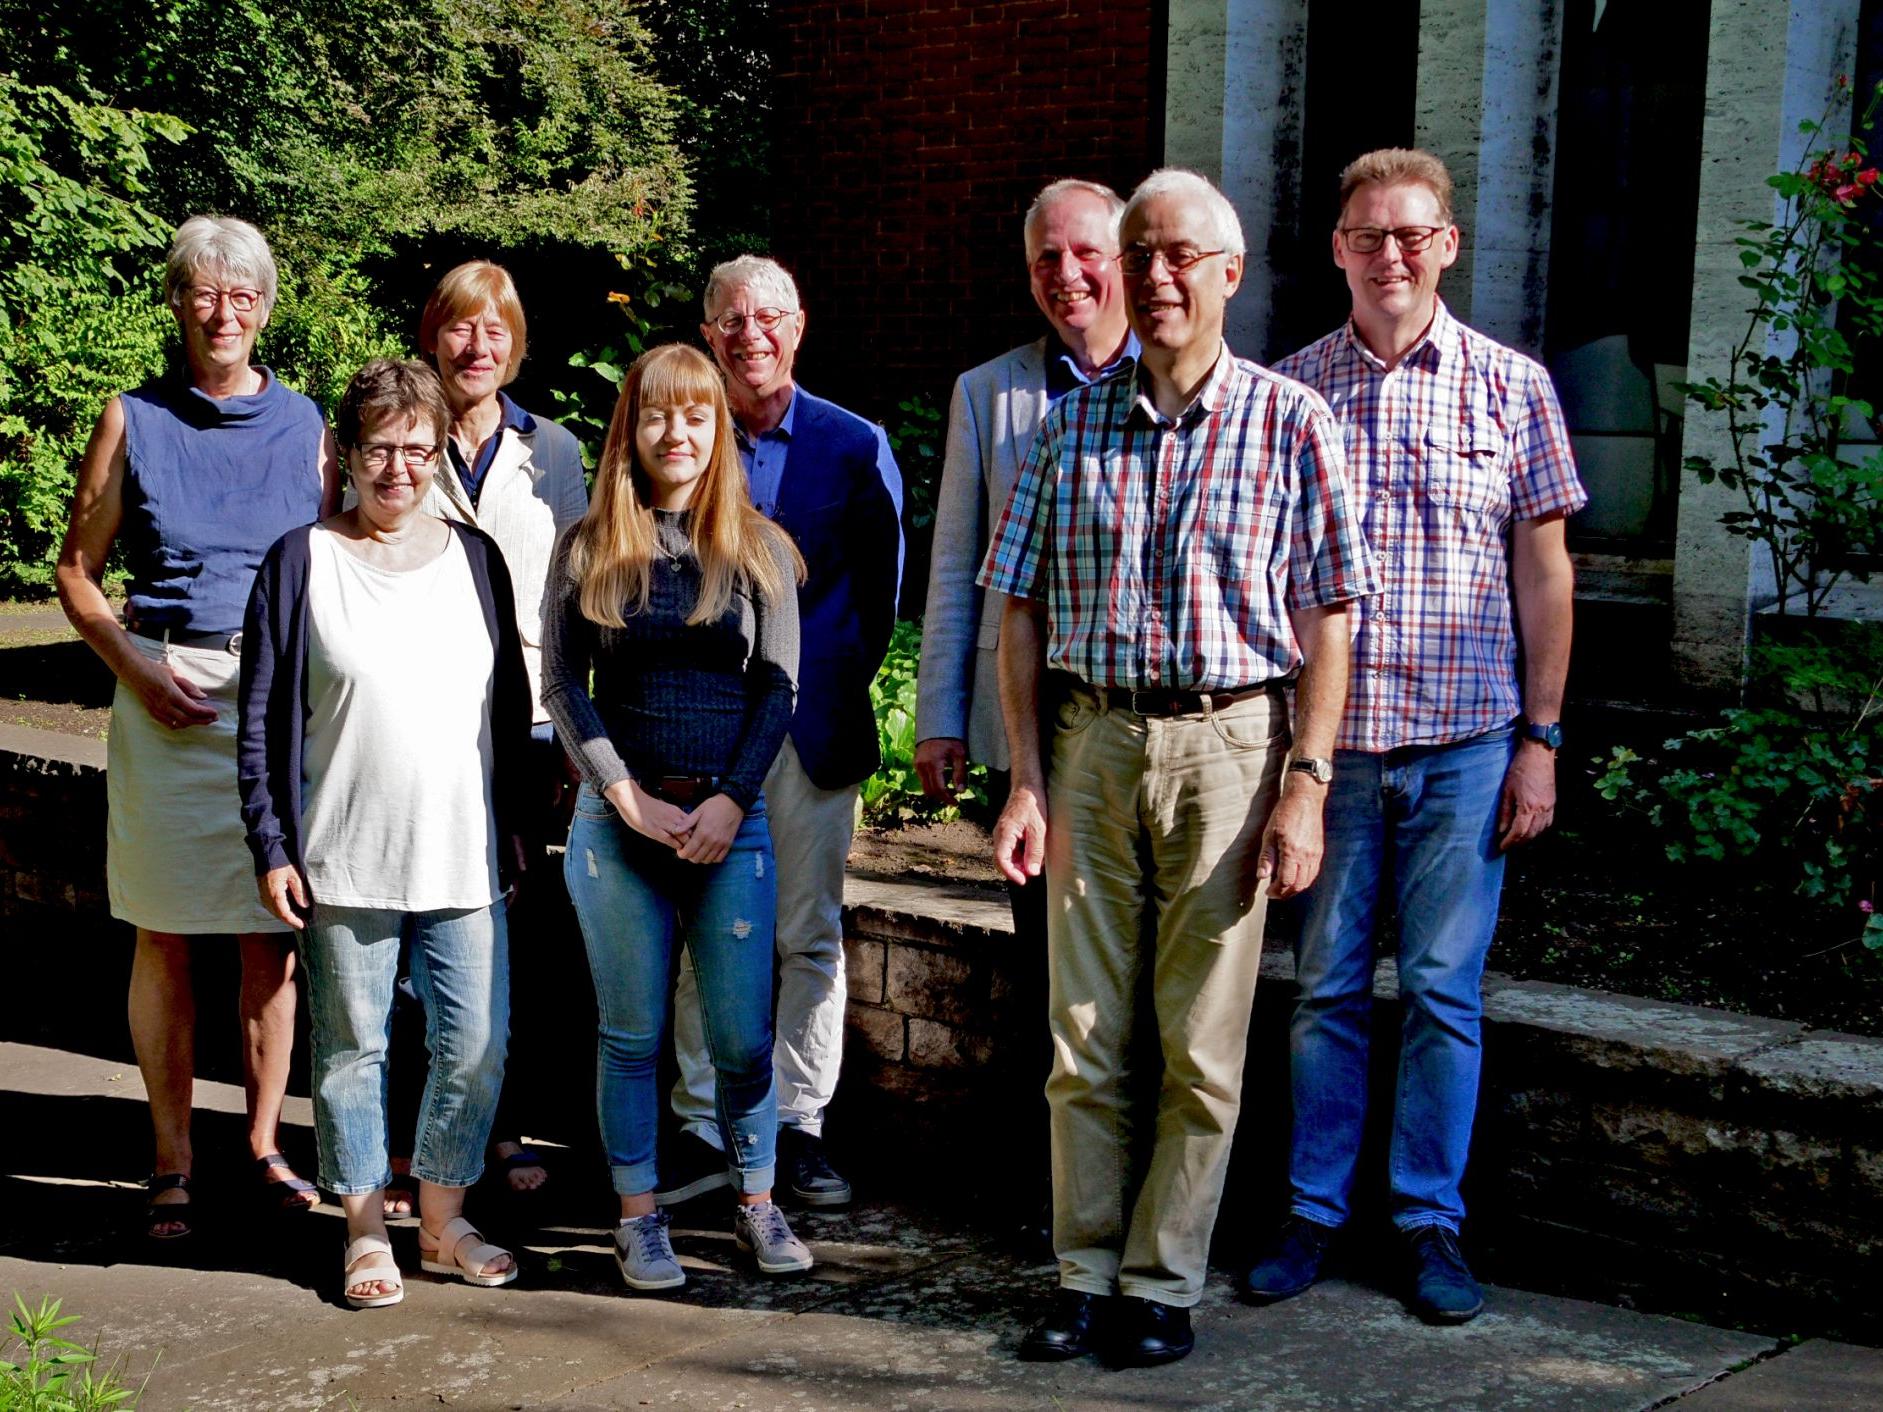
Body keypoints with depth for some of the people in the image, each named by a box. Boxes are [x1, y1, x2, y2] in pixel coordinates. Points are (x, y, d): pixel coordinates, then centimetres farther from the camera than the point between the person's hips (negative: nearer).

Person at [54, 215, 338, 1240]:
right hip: (167, 692, -1)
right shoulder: (133, 421, 4)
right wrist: (136, 667, -8)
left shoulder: (304, 424, 8)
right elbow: (77, 573, 6)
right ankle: (171, 1162, 12)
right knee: (165, 935, 2)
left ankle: (264, 1145, 17)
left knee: (272, 934, 4)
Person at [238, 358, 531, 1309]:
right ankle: (366, 1232, 20)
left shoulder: (474, 559, 10)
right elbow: (263, 715, 1)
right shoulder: (301, 561, 1)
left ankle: (444, 1221, 20)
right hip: (344, 861, -2)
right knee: (352, 1045, 6)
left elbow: (511, 704, 15)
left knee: (475, 1045, 2)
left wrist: (516, 831, 11)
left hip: (464, 857, 3)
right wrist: (271, 844, -5)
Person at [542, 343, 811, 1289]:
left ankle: (756, 1206, 19)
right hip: (618, 818, 0)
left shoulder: (758, 548, 5)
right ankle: (639, 1218, 18)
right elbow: (561, 687, 2)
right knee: (632, 1034, 6)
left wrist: (731, 803, -8)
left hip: (731, 819, 0)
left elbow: (778, 687, 3)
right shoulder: (588, 549, 5)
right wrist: (631, 800, -7)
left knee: (744, 1038, 1)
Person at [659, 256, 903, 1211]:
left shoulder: (855, 446, 4)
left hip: (812, 727, 0)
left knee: (810, 936, 4)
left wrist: (835, 680, 2)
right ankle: (706, 1125, 12)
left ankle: (797, 1125, 14)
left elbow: (882, 585, 8)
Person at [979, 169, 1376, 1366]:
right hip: (1093, 741, 3)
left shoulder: (1288, 421, 0)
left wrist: (1305, 785, -9)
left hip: (1228, 742, -3)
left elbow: (1326, 618, -2)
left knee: (1202, 1050, 3)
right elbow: (1021, 610, 8)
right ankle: (1087, 1277, 19)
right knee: (1084, 1039, 8)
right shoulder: (1074, 425, 8)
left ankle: (1163, 1284, 16)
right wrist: (1025, 782, 2)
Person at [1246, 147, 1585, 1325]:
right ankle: (1315, 1213, 18)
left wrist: (1541, 739, 0)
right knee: (1326, 987, 7)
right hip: (1324, 734, 1)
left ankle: (1433, 1222, 16)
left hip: (1465, 741, -1)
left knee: (1444, 991, 4)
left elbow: (1544, 570, 5)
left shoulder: (1511, 386, 3)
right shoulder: (1290, 389, 5)